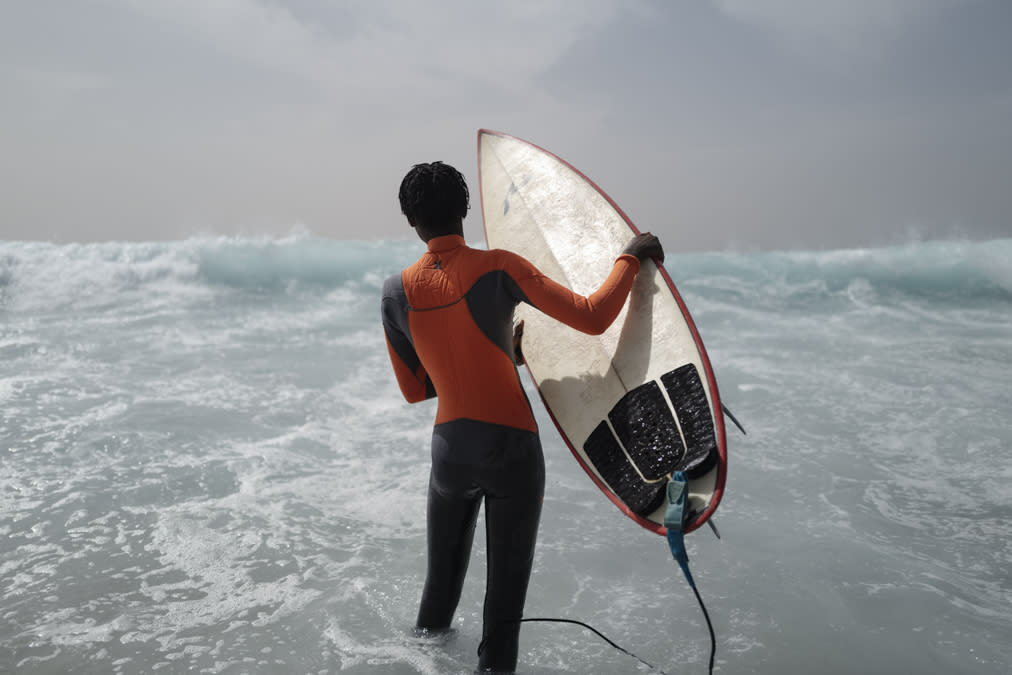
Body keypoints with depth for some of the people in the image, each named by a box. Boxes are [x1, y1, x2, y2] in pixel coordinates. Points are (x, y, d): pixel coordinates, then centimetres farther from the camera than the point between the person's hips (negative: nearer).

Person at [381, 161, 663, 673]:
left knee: (440, 583, 26)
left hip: (449, 452, 4)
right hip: (512, 449, -3)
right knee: (505, 592, 13)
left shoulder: (397, 291, -3)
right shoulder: (498, 268, -14)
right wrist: (630, 256, -4)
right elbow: (592, 317, -18)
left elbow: (414, 389, 6)